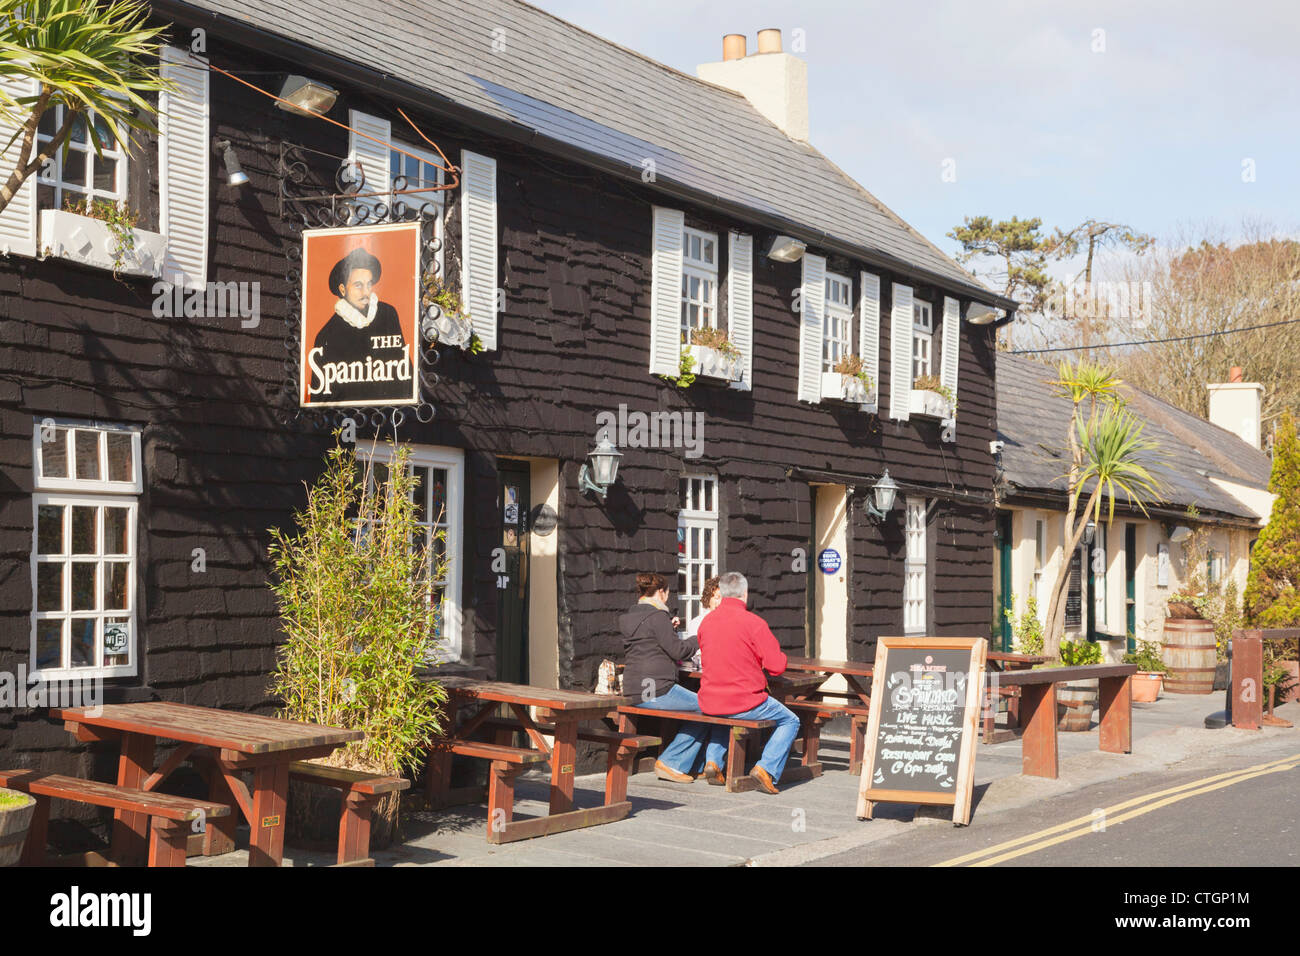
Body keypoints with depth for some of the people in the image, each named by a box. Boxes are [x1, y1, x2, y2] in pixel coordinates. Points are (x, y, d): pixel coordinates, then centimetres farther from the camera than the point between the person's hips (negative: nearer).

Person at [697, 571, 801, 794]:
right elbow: (777, 666, -11)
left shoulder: (706, 621, 4)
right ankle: (766, 768, -2)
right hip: (745, 702, -6)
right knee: (790, 721, 16)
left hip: (710, 703, 6)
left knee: (722, 716, 40)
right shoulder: (754, 622, -13)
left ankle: (713, 760, 20)